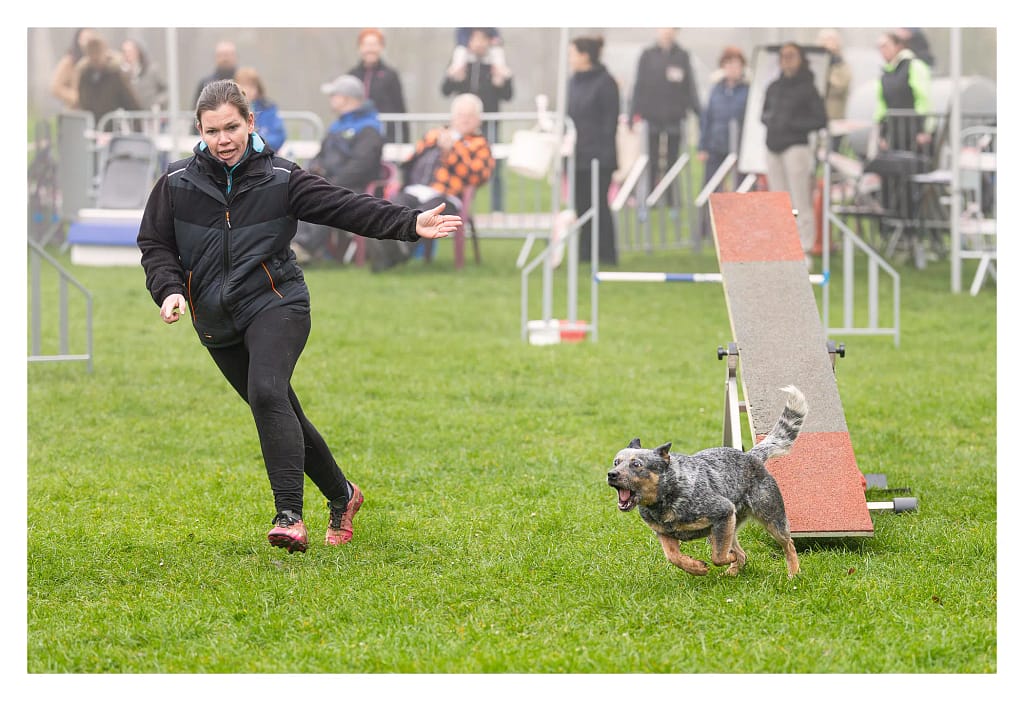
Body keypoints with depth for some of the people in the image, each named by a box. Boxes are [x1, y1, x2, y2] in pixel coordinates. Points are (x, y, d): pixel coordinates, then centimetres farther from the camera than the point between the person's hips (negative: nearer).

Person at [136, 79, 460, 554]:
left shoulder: (279, 179, -2)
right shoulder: (177, 184, 3)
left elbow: (346, 207, -5)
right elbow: (155, 244, 10)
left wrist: (410, 224, -16)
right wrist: (169, 290, -8)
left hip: (275, 305, -4)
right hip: (216, 321, 4)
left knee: (268, 394, -28)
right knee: (281, 414, 11)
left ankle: (289, 516, -32)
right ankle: (341, 496, 32)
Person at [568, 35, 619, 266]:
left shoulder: (605, 82, -9)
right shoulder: (574, 81, 14)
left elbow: (610, 121, -11)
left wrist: (606, 154, -15)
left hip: (597, 157, -8)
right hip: (577, 156, 8)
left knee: (599, 205, -4)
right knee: (580, 204, 8)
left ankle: (606, 255, 4)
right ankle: (585, 253, 14)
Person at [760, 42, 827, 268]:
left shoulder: (807, 89, -3)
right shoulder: (773, 88, 14)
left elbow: (821, 120, -7)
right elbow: (765, 113, 26)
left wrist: (792, 124, -12)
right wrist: (769, 119, 3)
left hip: (796, 146, -6)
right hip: (774, 148, 6)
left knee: (801, 203, -8)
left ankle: (805, 251, -8)